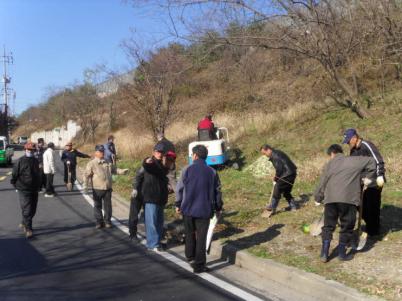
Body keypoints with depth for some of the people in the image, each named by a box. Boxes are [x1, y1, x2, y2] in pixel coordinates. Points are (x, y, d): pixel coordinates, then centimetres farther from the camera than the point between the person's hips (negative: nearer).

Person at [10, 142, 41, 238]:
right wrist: (14, 183, 0)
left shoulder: (36, 161, 10)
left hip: (34, 190, 6)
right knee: (27, 210, -7)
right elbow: (14, 173, -3)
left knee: (33, 209, 14)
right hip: (24, 189, -6)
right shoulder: (21, 161, -8)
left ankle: (24, 223, 34)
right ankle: (28, 229, -4)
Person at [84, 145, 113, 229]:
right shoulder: (92, 163, -4)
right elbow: (86, 175, -9)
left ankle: (107, 221, 20)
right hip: (97, 189, -3)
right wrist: (85, 185, -21)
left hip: (108, 188, 3)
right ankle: (99, 222, 17)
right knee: (97, 206, 6)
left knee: (108, 205, 8)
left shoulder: (107, 162, 10)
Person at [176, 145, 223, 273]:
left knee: (189, 233, 22)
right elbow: (217, 191, 3)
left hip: (188, 208, 0)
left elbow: (179, 189, -4)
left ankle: (190, 255, 35)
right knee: (201, 237, 6)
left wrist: (178, 204, 10)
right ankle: (199, 265, 8)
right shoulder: (212, 172, -2)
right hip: (204, 210, 0)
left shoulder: (188, 170, -7)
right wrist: (218, 208, 14)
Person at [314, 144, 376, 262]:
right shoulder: (352, 161, 12)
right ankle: (342, 253, 19)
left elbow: (322, 184, 19)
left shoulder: (329, 165, 18)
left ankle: (324, 253, 14)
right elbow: (371, 162, 9)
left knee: (328, 226, 14)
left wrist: (318, 198, 32)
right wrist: (368, 178, 18)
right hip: (348, 199, -2)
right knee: (346, 226, 13)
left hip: (330, 199, 3)